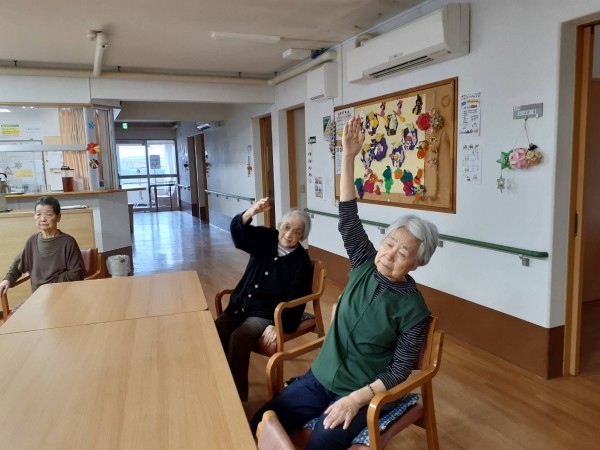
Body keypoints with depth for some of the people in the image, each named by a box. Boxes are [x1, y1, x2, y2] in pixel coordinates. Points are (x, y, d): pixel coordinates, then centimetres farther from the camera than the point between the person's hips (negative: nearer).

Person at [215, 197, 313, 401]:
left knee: (238, 338, -28)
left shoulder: (301, 261, -7)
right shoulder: (265, 239, 3)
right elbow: (238, 231, -14)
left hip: (267, 314, -5)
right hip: (240, 306, 5)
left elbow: (296, 299, -12)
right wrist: (252, 212, -34)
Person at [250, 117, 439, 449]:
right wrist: (348, 157, -20)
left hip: (361, 393, -4)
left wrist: (356, 398, -22)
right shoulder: (365, 265, -5)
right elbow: (348, 218, -12)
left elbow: (400, 369, -12)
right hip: (319, 378, 4)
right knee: (261, 423, -1)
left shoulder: (412, 308, -15)